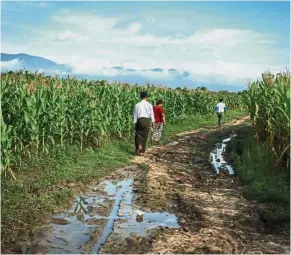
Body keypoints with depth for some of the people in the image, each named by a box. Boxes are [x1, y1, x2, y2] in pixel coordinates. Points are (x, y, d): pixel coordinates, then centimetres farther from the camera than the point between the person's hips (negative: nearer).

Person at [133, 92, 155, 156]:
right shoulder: (149, 105, 0)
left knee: (138, 134, 14)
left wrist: (135, 122, 10)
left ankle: (139, 145, -13)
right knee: (145, 136, 8)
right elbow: (152, 115, 2)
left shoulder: (137, 105, 1)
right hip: (147, 120, 0)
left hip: (139, 120, 0)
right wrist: (152, 122, 11)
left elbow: (135, 115, 3)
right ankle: (142, 151, 12)